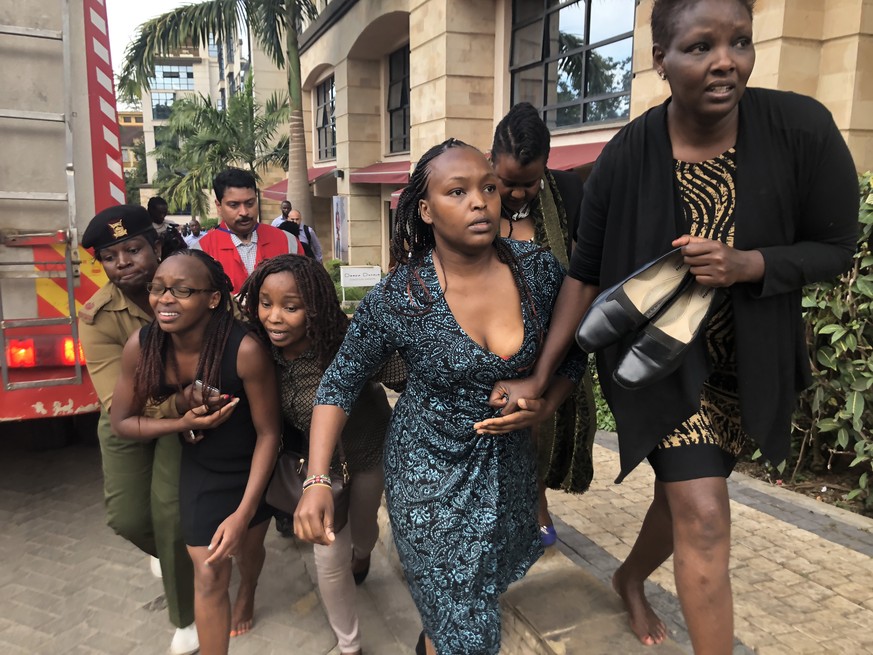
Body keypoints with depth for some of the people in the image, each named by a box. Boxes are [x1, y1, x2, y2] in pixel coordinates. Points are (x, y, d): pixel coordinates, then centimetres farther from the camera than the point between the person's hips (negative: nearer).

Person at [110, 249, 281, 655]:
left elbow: (268, 433, -24)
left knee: (247, 547, 24)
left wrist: (243, 514, -24)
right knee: (208, 574, 4)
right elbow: (122, 422, -7)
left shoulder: (245, 350, -35)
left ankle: (247, 595, 61)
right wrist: (182, 423, -25)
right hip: (201, 470, 1)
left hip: (253, 465, -1)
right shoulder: (140, 347, -23)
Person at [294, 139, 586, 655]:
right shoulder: (398, 299, -21)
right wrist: (317, 482, -19)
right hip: (430, 473, -4)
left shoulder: (539, 269, -13)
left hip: (509, 462, 4)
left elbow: (572, 355, 2)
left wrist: (546, 404, -16)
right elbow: (341, 385, -10)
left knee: (491, 585, 27)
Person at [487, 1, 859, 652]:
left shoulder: (802, 128, -15)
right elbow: (586, 274, -9)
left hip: (748, 366, 3)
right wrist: (539, 377, -10)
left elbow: (837, 248, -6)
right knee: (704, 517, -9)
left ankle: (631, 579, 50)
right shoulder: (626, 158, -17)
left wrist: (744, 264, -26)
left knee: (683, 493, 19)